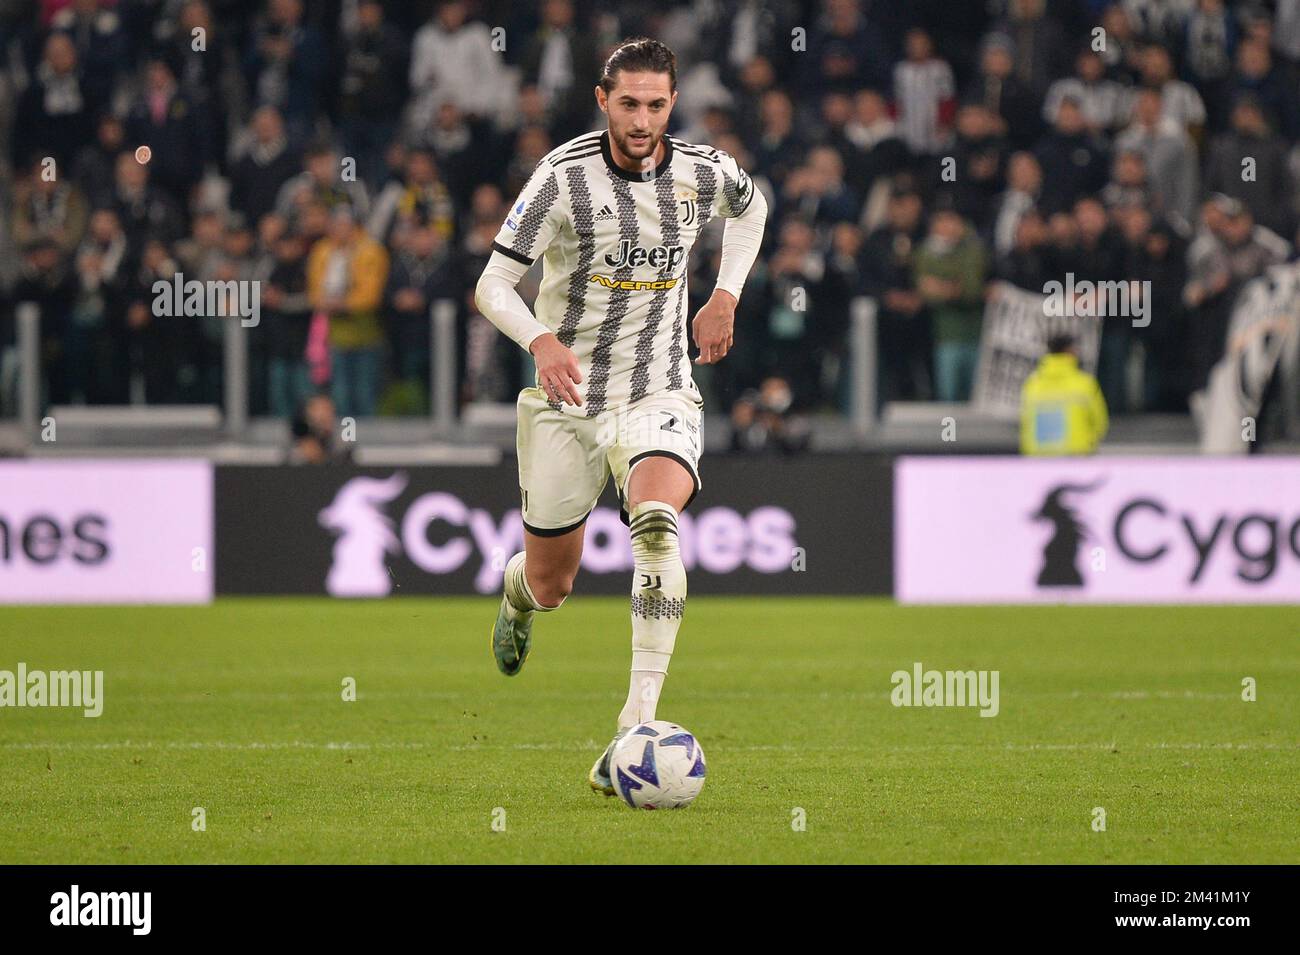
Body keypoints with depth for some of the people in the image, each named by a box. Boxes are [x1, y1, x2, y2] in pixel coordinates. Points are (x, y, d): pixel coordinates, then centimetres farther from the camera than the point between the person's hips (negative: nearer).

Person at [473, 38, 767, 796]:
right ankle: (519, 591, 53)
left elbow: (752, 207, 23)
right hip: (567, 400, 0)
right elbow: (494, 285, -12)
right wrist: (541, 342, -31)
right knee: (552, 588, 9)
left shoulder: (704, 173, -3)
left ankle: (637, 729, -35)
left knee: (657, 524, -31)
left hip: (659, 398, 0)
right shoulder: (564, 177, -13)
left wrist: (725, 296, 10)